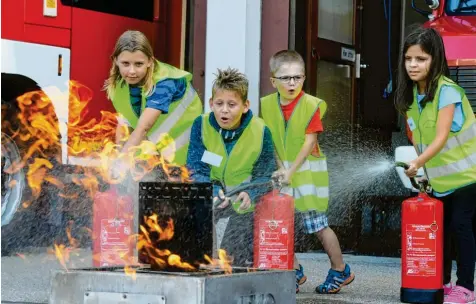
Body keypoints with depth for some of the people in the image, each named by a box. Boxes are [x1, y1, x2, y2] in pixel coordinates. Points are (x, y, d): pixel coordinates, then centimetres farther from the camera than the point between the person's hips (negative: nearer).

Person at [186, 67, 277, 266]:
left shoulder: (260, 131, -19)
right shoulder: (201, 125, -16)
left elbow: (265, 176, -14)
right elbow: (197, 171, -17)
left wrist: (250, 194, -36)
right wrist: (213, 192, -38)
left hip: (245, 201, -1)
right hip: (210, 196, 2)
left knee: (239, 259, -2)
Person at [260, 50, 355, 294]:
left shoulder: (311, 105, -11)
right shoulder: (266, 104, 1)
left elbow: (309, 141, -13)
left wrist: (292, 171, -16)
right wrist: (278, 168, -5)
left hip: (307, 171, -4)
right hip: (281, 172, 4)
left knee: (317, 225, 1)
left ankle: (340, 271, 19)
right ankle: (295, 271, 18)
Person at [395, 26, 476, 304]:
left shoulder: (446, 90, -22)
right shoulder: (410, 94, 0)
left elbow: (441, 136, -29)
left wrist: (418, 163, -36)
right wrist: (418, 166, 0)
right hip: (438, 177, 7)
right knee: (440, 227, 10)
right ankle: (442, 282, 21)